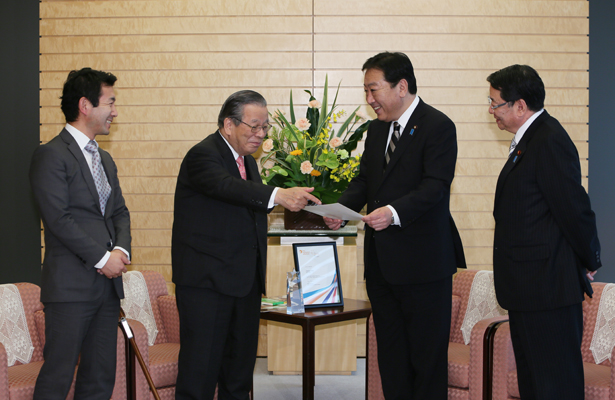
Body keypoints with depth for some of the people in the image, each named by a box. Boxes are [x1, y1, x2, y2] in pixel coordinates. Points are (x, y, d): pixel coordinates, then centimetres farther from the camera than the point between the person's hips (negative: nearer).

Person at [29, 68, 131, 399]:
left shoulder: (105, 159, 20)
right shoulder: (51, 155, -7)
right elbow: (59, 219, -14)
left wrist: (122, 250, -2)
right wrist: (101, 258, -13)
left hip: (108, 283, 8)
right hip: (71, 285, -8)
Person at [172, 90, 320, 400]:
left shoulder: (247, 161, 17)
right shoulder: (203, 155, -11)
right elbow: (227, 186, -32)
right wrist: (277, 195, -44)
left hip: (245, 282, 9)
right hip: (207, 281, -9)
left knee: (239, 372, 13)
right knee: (200, 372, -7)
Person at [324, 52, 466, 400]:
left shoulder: (438, 126, -11)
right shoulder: (377, 129, 14)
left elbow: (435, 187, -20)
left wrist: (394, 212, -35)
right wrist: (342, 208, -2)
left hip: (423, 263, -8)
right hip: (382, 263, 8)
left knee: (427, 354, 1)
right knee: (390, 354, 14)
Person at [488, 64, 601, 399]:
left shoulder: (550, 142, -19)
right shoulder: (528, 139, 14)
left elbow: (574, 209, -18)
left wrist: (589, 262, -6)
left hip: (547, 286, -11)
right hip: (529, 286, 11)